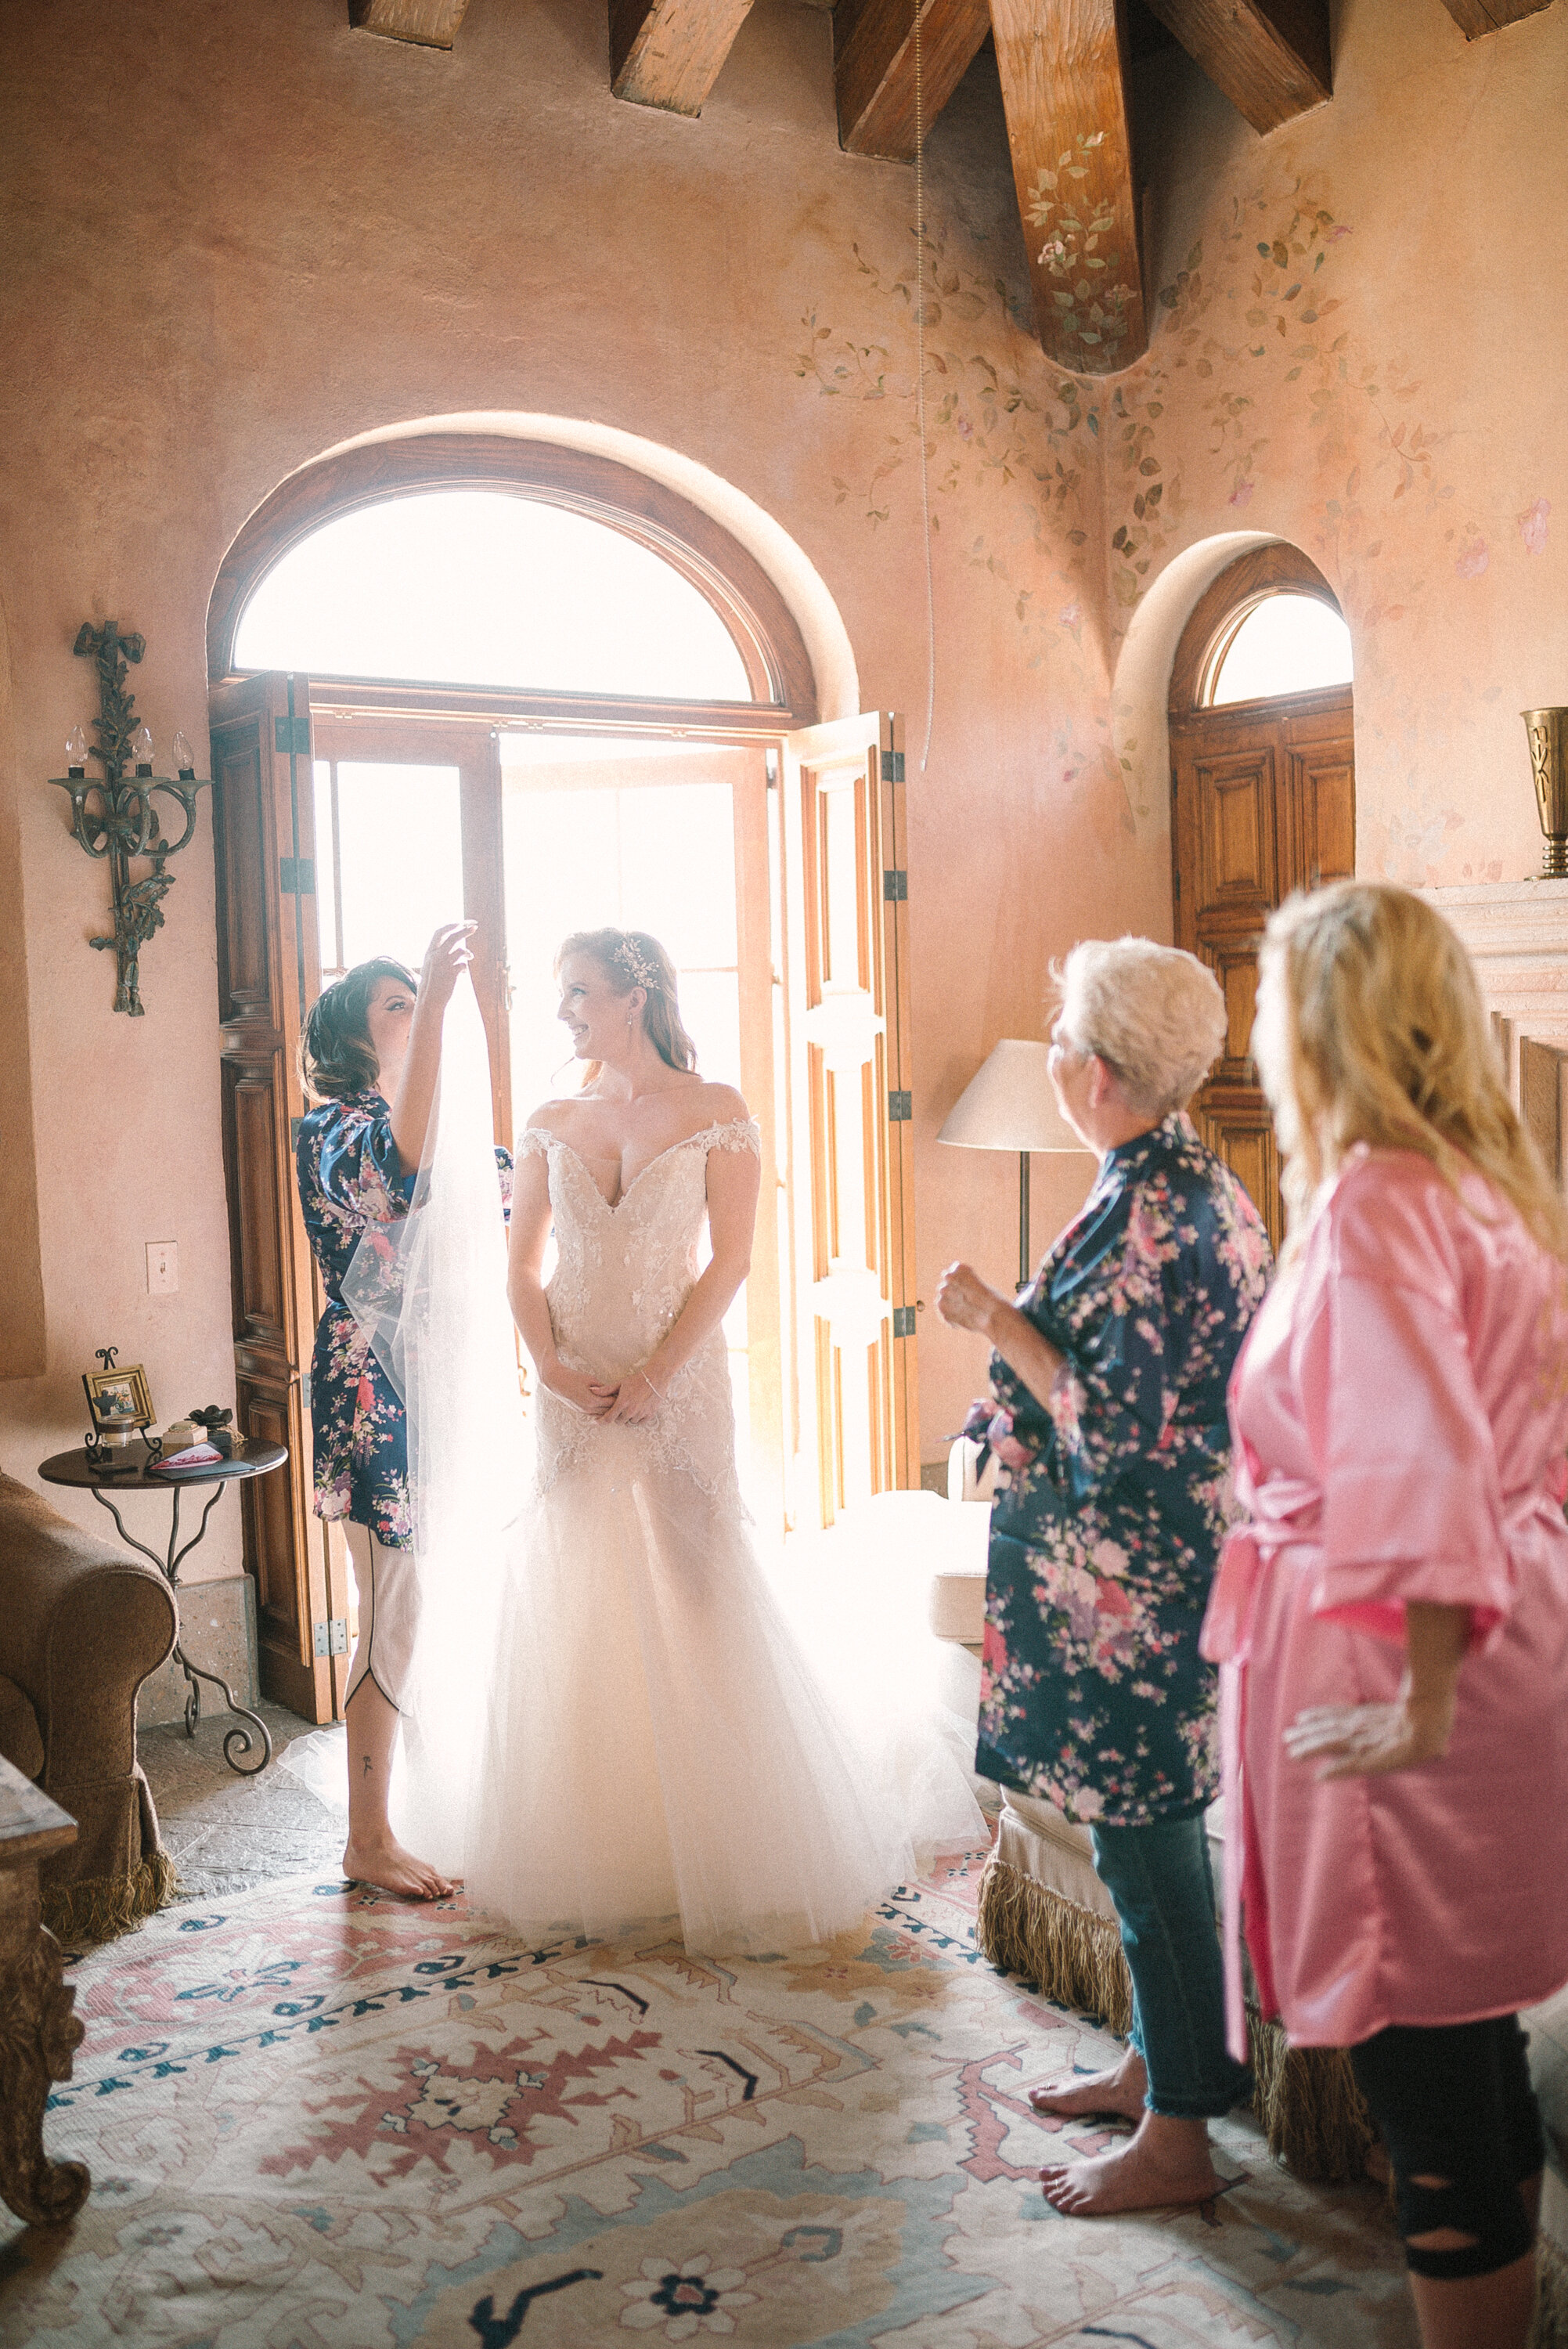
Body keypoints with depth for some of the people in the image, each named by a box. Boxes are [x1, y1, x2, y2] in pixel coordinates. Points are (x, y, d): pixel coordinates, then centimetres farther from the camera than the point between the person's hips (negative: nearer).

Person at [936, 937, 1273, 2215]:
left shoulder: (1148, 1212, -23)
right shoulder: (1198, 1179, 8)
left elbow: (1113, 1424, -25)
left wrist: (996, 1322, -17)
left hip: (1124, 1573, -10)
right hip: (1169, 1548, 10)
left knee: (1144, 1836, 2)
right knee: (1149, 1824, 21)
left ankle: (1177, 2136, 16)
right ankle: (1159, 2059, 37)